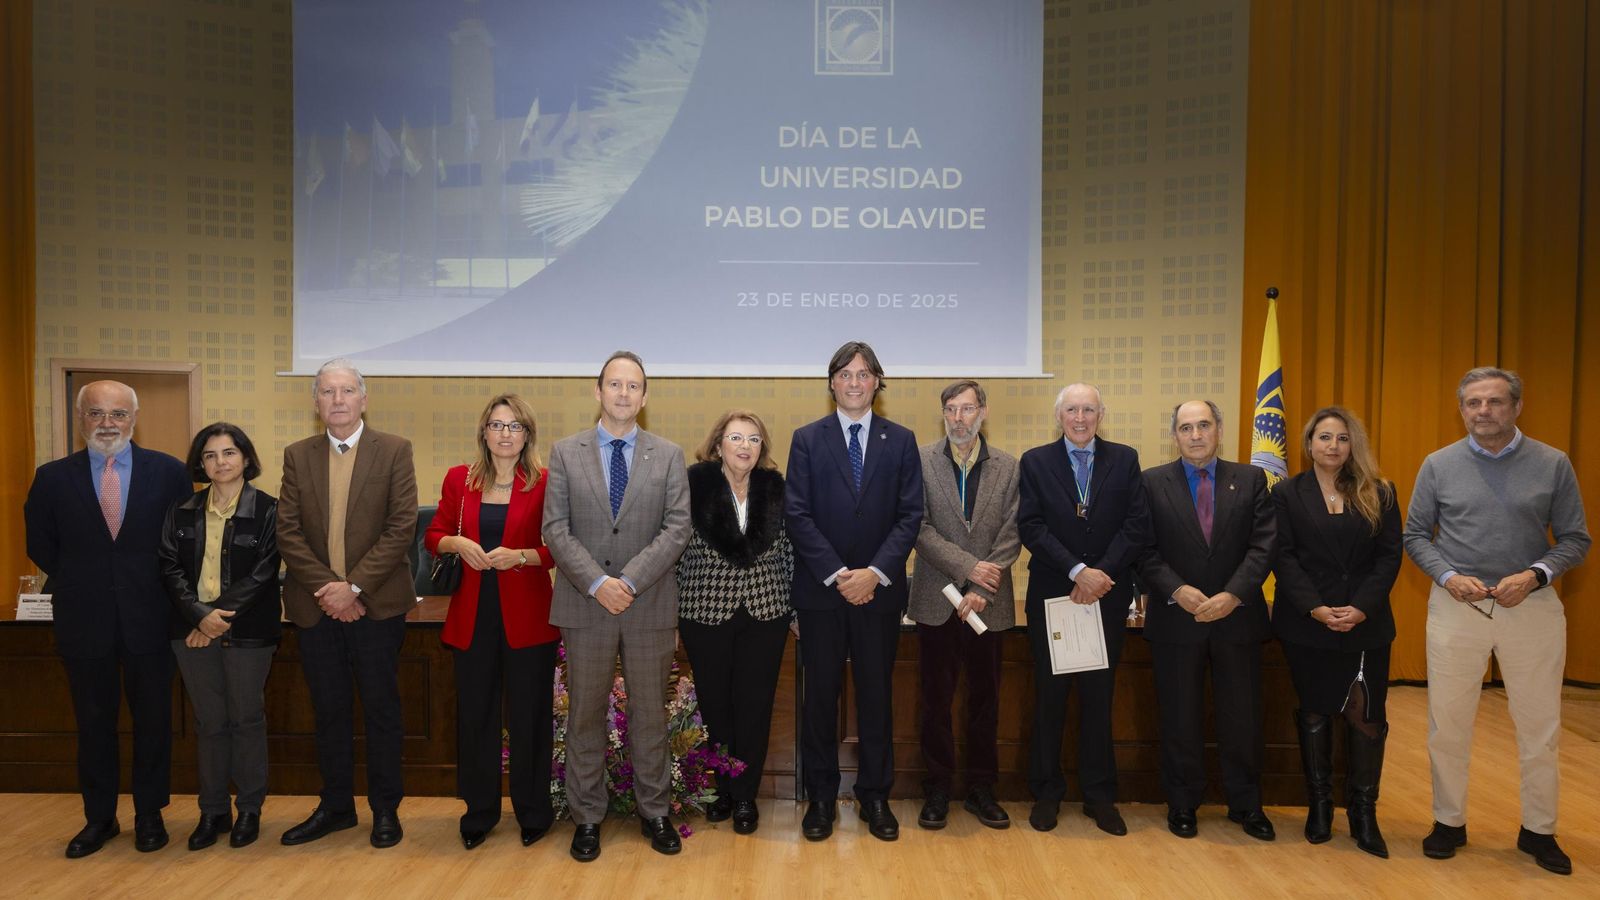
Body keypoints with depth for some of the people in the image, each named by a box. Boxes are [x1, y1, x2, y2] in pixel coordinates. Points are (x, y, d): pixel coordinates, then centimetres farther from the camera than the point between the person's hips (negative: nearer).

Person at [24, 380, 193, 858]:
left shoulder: (169, 472, -4)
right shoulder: (53, 477, 0)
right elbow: (40, 545, 9)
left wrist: (164, 587, -1)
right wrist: (77, 582, 6)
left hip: (149, 618, -1)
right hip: (84, 621, 1)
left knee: (152, 719, 9)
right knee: (93, 723, 12)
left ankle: (150, 815, 23)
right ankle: (99, 818, 26)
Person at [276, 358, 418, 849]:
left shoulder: (395, 450, -3)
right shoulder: (297, 455, 7)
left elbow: (402, 527, -10)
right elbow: (288, 532, 1)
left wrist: (354, 586, -15)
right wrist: (326, 588, -11)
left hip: (377, 604, -3)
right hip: (317, 605, 3)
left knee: (381, 710, 5)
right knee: (329, 711, 13)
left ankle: (386, 809, 19)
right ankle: (335, 807, 27)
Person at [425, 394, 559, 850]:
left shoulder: (544, 484, -3)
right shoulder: (459, 480, 6)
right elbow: (433, 536, 9)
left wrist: (520, 555, -20)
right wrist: (458, 543, -11)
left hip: (527, 616, -2)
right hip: (473, 614, 3)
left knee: (529, 714, 6)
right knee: (474, 714, 9)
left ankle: (533, 812, 23)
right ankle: (479, 812, 26)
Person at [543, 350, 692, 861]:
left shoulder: (669, 456, 4)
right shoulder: (566, 453, 4)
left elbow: (677, 529, -5)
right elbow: (555, 529, -3)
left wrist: (630, 580, -15)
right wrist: (597, 583, -14)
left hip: (650, 605, 0)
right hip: (584, 605, 0)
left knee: (650, 714, 10)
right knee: (585, 715, 9)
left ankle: (655, 813, 24)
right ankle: (587, 817, 22)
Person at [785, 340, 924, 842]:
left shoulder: (901, 441, 6)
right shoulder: (807, 439, 3)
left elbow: (910, 515, 0)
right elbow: (797, 515, -4)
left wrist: (875, 572, -12)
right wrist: (837, 575, -13)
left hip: (880, 590, 1)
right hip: (821, 591, -1)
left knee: (877, 694, 9)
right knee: (820, 695, 7)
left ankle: (875, 797, 22)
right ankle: (820, 798, 20)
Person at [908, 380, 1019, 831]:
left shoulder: (1007, 466, 3)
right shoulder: (921, 461, -1)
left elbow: (1012, 535, -2)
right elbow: (919, 527, -8)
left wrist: (982, 590, -11)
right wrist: (968, 567, -16)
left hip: (988, 602, 2)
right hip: (936, 599, -1)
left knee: (985, 698, 10)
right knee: (936, 699, 6)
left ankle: (981, 789, 24)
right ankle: (937, 789, 19)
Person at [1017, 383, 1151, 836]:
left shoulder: (1124, 459, 5)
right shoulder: (1035, 462, 2)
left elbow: (1138, 525, -2)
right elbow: (1031, 526, -7)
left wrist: (1102, 573, -14)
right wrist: (1078, 571, -17)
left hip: (1108, 594, 1)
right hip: (1051, 594, -1)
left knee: (1099, 695, 8)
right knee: (1049, 696, 6)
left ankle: (1100, 795, 20)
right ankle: (1046, 793, 18)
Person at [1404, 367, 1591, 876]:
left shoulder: (1553, 464, 0)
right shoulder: (1438, 465, 1)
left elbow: (1575, 539, 1)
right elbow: (1415, 535, 5)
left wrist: (1534, 575, -15)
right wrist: (1448, 577, -11)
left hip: (1532, 606, 0)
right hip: (1456, 606, 0)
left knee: (1539, 725, 9)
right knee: (1447, 724, 7)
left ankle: (1538, 831, 27)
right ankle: (1449, 822, 24)